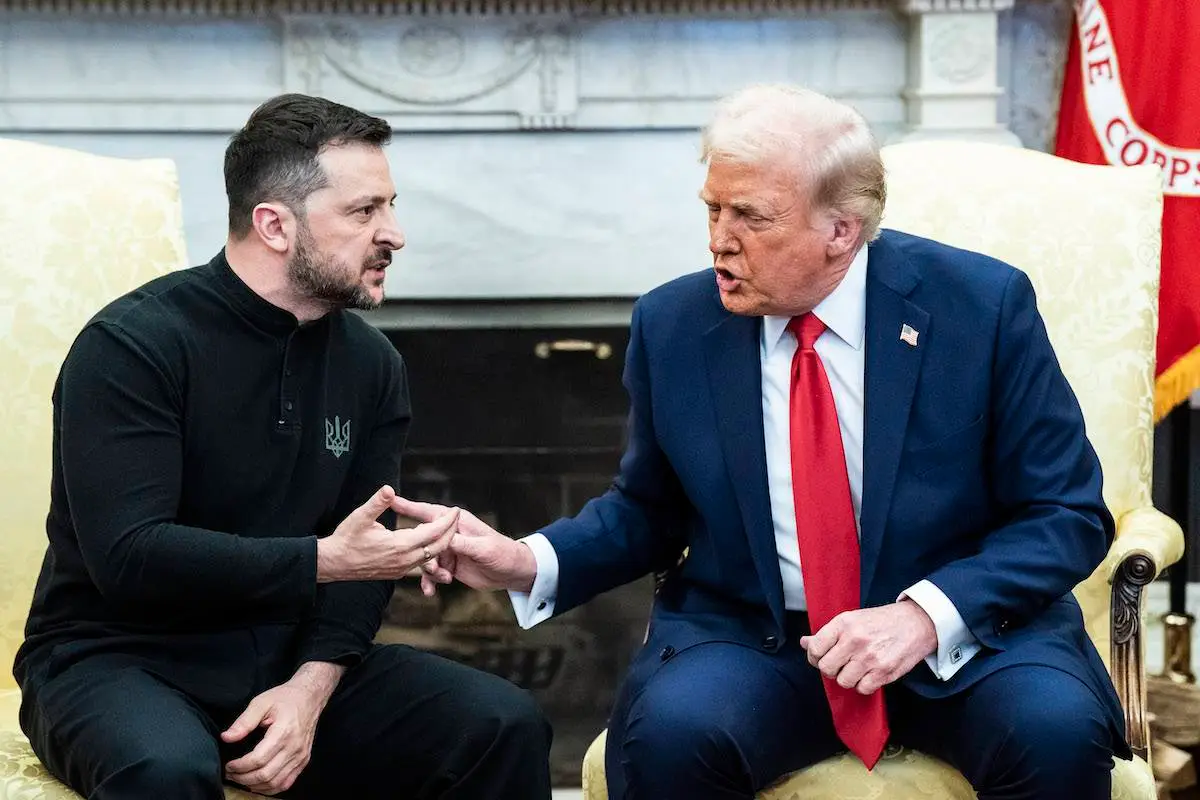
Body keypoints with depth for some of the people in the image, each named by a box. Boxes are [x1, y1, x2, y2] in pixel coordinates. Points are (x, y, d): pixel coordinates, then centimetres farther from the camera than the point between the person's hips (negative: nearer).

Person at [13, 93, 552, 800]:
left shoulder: (372, 364, 4)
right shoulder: (133, 345, -13)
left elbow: (360, 559, 1)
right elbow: (129, 555, -23)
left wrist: (311, 686, -17)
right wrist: (321, 559, -24)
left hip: (294, 659, 5)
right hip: (121, 660, -5)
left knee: (507, 727, -12)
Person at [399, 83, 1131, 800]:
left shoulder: (982, 305, -8)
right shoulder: (672, 326, 0)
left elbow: (1068, 515, -4)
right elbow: (651, 510, 15)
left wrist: (927, 614, -20)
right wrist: (530, 562, -5)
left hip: (961, 632, -1)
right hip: (753, 639, 1)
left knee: (1057, 729, -31)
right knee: (667, 734, -30)